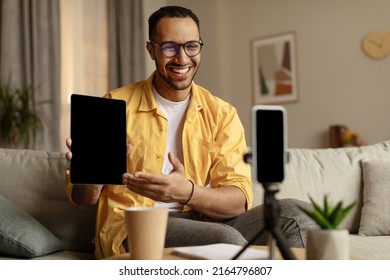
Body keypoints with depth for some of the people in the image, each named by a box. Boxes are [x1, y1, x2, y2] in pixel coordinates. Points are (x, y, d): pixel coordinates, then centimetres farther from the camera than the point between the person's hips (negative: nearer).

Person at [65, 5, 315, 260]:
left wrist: (187, 192, -27)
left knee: (288, 215, -21)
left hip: (201, 224, 3)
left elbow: (239, 199, -7)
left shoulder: (222, 114, 5)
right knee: (227, 239, -31)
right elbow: (83, 198, 0)